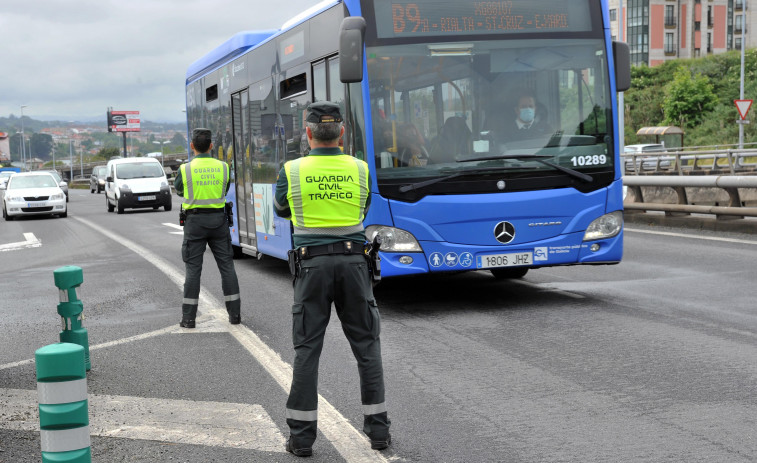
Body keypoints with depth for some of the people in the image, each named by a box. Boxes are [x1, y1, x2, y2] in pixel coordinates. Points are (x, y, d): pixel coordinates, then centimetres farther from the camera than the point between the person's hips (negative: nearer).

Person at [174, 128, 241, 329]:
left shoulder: (185, 169, -7)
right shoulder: (222, 167, -1)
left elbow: (179, 190, 10)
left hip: (195, 220, -2)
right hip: (218, 219, 2)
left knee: (193, 268, 2)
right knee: (226, 265, 7)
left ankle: (188, 317, 2)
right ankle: (234, 313, 9)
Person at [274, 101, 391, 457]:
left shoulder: (292, 171, -5)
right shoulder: (360, 170, -1)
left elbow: (281, 211, 13)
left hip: (312, 265, -1)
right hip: (352, 261, 1)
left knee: (307, 348, 5)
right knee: (366, 344, 11)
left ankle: (302, 435, 6)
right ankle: (377, 428, 14)